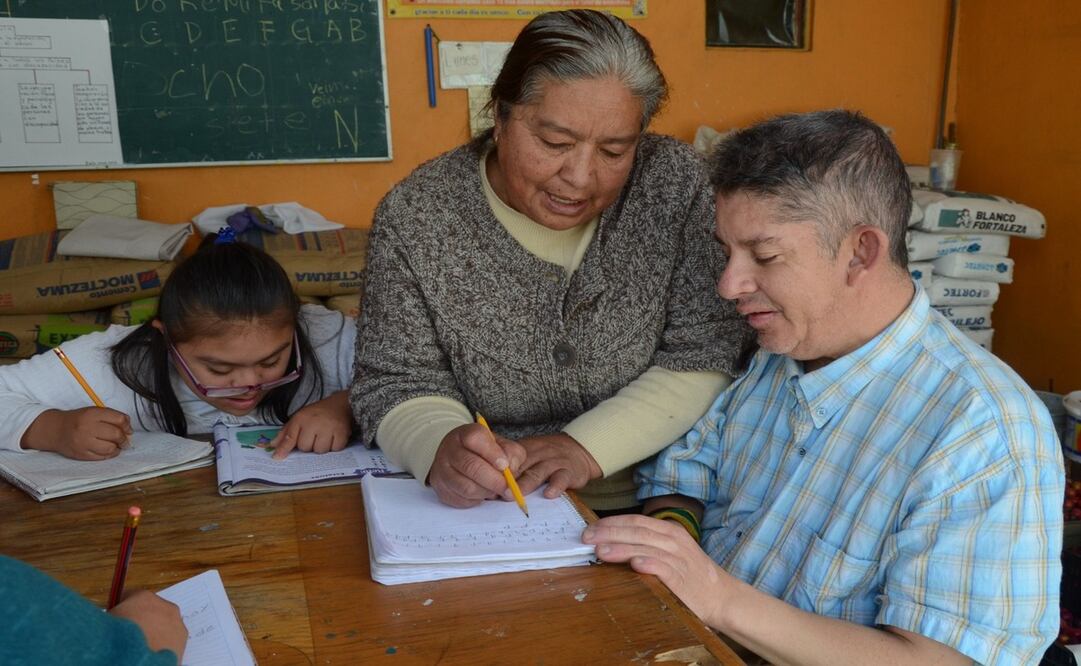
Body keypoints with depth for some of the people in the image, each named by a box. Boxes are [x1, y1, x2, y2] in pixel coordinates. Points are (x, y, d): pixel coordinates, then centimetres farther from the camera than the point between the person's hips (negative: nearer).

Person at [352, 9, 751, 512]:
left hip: (646, 506, -1)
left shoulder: (675, 183, -9)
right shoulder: (414, 216, -10)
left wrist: (587, 448, -21)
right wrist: (442, 446, -28)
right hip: (481, 514, 2)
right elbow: (398, 385, -6)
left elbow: (707, 354, -8)